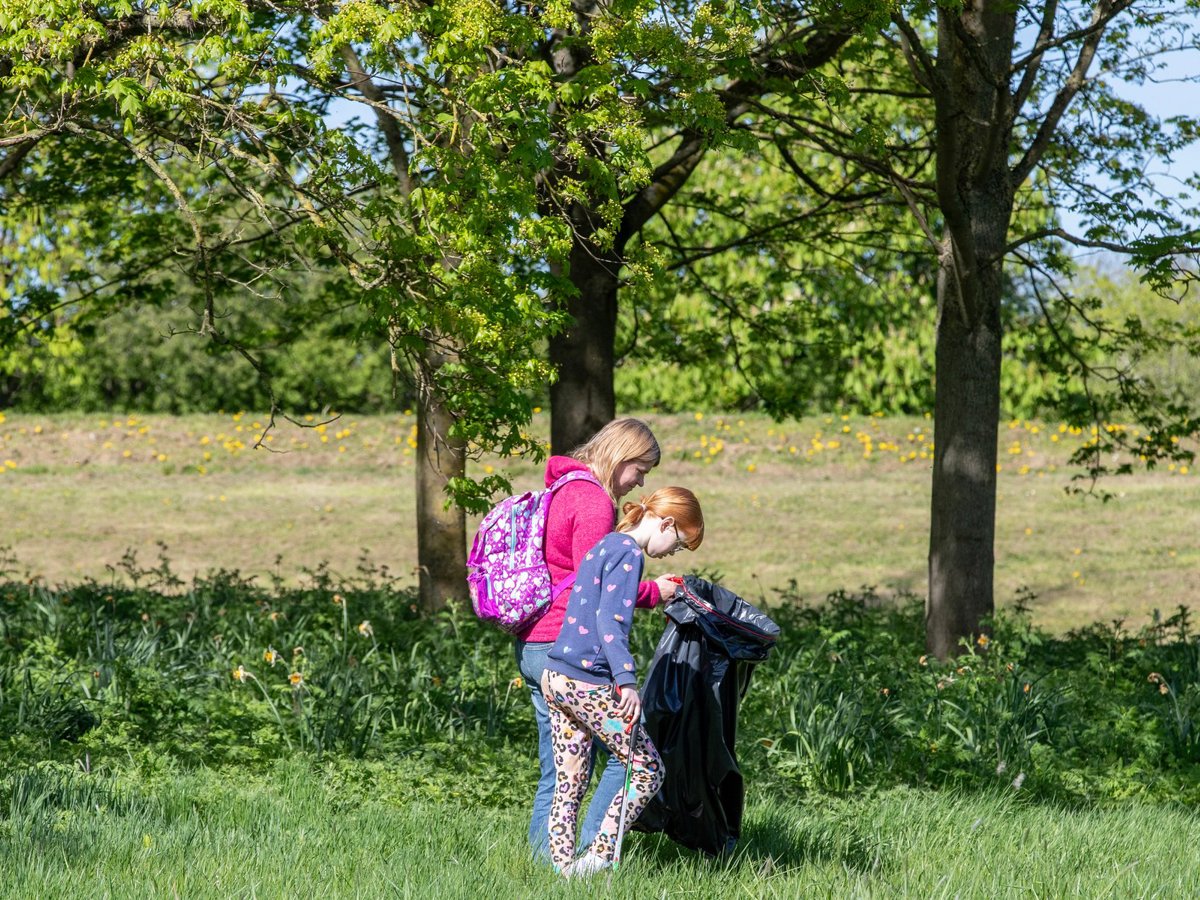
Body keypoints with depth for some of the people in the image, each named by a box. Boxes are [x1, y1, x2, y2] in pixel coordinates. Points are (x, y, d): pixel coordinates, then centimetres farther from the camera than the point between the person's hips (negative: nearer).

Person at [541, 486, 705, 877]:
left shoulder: (603, 546, 17)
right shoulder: (628, 552, -10)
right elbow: (610, 620, -21)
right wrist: (626, 680, -28)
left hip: (554, 678, 9)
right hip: (589, 685, -9)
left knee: (569, 784, 10)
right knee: (649, 771, 1)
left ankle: (563, 867, 8)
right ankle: (599, 857, -4)